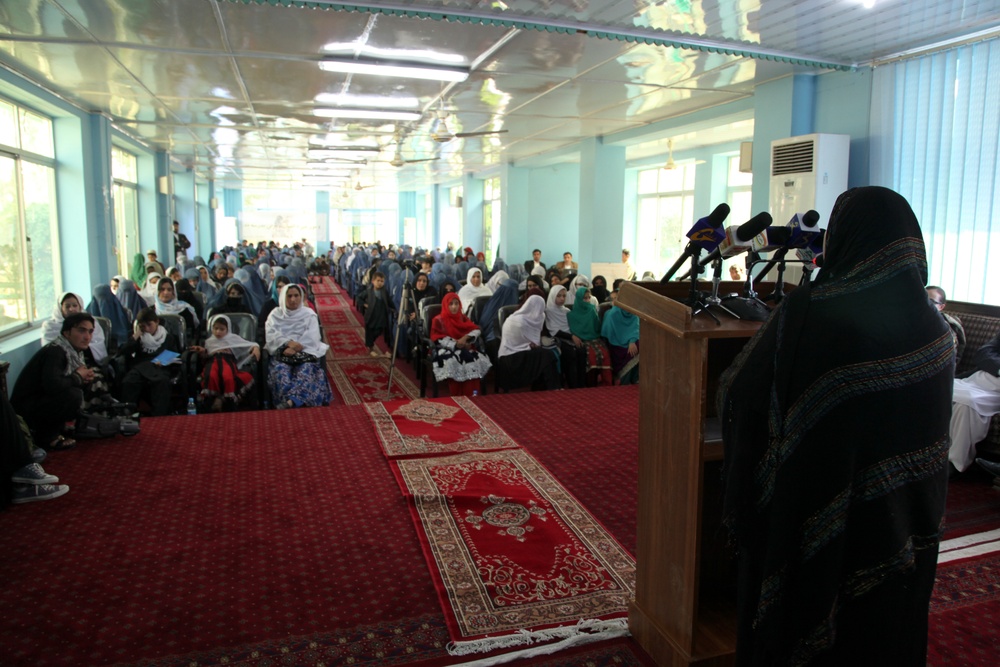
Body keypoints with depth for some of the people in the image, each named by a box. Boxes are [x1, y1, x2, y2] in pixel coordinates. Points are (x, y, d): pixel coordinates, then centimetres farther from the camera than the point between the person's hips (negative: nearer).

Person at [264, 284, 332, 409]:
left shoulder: (309, 314, 14)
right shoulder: (275, 314, 17)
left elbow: (312, 337, 0)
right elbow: (271, 336, 1)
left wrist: (295, 348, -16)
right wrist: (288, 343, -18)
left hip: (304, 352, -1)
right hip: (281, 352, 1)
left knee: (306, 370, -34)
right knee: (280, 370, -33)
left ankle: (290, 401, -55)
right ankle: (294, 403, -50)